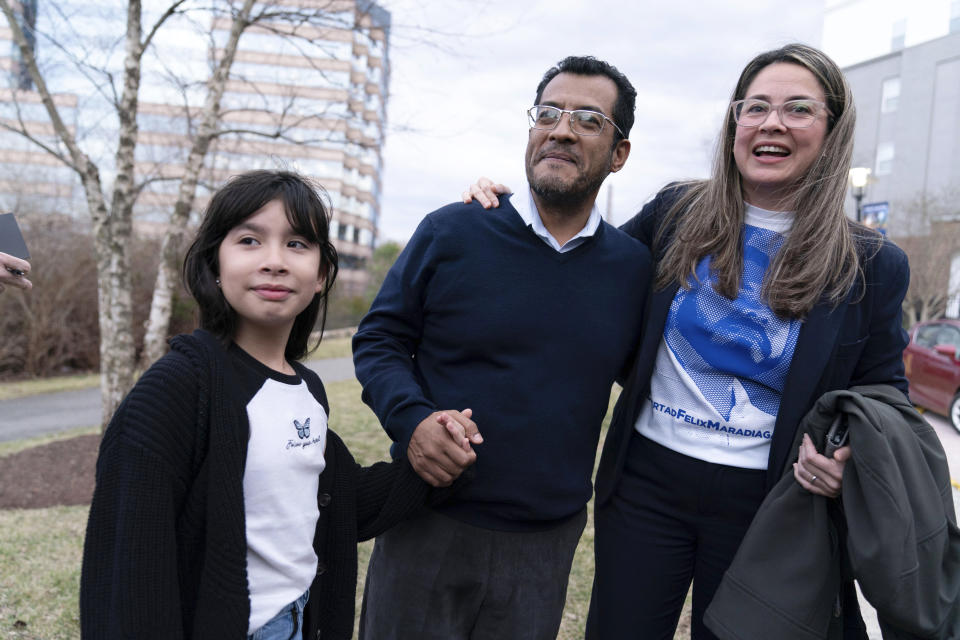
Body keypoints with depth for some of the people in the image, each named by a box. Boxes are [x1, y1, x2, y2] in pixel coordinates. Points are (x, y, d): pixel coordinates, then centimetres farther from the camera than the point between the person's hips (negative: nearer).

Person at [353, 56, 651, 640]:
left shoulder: (634, 266, 2)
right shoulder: (452, 232, -5)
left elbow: (641, 372, 15)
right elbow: (379, 339, 0)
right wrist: (411, 418, -17)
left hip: (547, 543, 2)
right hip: (430, 525, -1)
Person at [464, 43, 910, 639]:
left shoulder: (873, 265, -4)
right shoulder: (678, 212, -2)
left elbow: (884, 390, 5)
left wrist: (849, 453, -17)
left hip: (763, 502, 0)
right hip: (646, 478, 1)